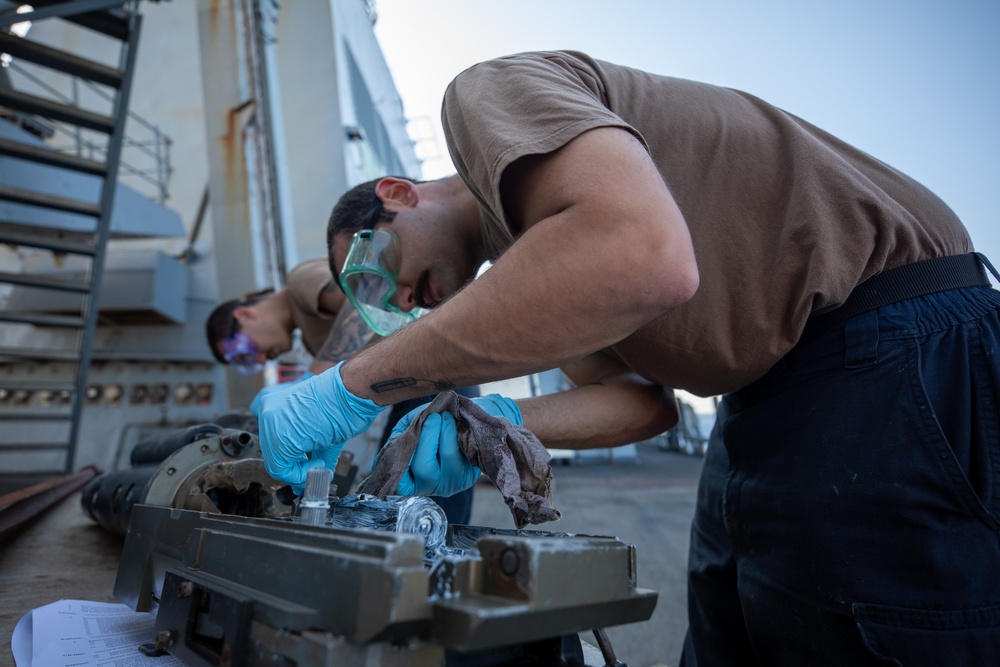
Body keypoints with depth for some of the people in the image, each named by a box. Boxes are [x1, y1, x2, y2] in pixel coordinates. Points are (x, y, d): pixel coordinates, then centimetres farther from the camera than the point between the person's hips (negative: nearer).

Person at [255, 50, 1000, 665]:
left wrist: (356, 383, -22)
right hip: (768, 396, 10)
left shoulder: (486, 92, -9)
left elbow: (645, 254, -31)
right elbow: (645, 399, 9)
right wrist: (496, 421, -7)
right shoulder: (528, 273, 17)